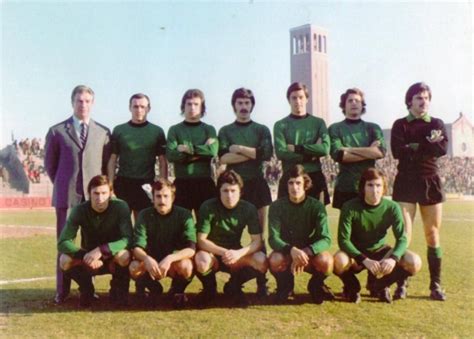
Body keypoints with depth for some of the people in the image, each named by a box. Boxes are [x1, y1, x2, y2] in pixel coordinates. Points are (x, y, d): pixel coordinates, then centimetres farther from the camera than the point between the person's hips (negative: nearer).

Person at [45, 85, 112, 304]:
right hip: (66, 195, -1)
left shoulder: (103, 132, 8)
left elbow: (107, 165, 12)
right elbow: (49, 164, 12)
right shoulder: (57, 131, 5)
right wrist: (63, 186, 9)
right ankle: (62, 290, 9)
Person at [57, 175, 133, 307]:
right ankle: (86, 289, 2)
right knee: (65, 260, -27)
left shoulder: (120, 207, -21)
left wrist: (101, 250, -42)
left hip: (113, 258, -1)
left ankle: (118, 290, -4)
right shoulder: (80, 210, -16)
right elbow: (63, 243, -20)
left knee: (123, 256, -35)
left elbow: (128, 239, -28)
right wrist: (86, 256, -36)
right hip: (88, 259, 2)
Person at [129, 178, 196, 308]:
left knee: (185, 266, -35)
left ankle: (177, 290, 1)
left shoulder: (184, 215, -14)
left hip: (176, 261, -2)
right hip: (151, 262, 2)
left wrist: (170, 258, -41)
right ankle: (154, 289, 6)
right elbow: (137, 248, -18)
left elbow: (191, 248, -24)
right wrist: (147, 259, -41)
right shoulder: (144, 215, -10)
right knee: (134, 267, -29)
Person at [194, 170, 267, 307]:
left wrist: (239, 253, -32)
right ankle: (209, 288, 1)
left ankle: (233, 287, 4)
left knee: (262, 262, -26)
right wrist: (223, 252, -31)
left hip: (236, 255, 2)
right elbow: (201, 240, -17)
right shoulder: (208, 207, -16)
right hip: (212, 253, -2)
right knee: (201, 261, -37)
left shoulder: (249, 209, -10)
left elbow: (257, 241, -13)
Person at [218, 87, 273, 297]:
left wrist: (239, 149, -7)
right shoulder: (225, 131, 9)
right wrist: (253, 153, -10)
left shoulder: (262, 130, 10)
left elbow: (267, 154, -8)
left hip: (257, 185, 0)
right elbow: (223, 158, -8)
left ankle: (262, 282, 3)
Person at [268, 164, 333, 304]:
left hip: (310, 252, 0)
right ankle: (285, 286, 1)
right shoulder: (277, 206, -13)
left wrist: (306, 252, -39)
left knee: (326, 261, -33)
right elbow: (273, 238, -20)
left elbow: (325, 239, -20)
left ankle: (316, 285, 4)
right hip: (286, 251, 0)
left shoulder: (317, 206, -13)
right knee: (275, 260, -35)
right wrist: (292, 250, -40)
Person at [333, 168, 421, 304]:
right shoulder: (350, 207, -21)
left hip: (380, 251, 3)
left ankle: (379, 285, 7)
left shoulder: (392, 207, -13)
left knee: (414, 263, -21)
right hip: (356, 253, -3)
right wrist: (365, 260, -36)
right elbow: (343, 240, -23)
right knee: (339, 261, -37)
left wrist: (393, 258, -35)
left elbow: (402, 238, -14)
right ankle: (352, 287, 1)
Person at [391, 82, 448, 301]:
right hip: (406, 183, -2)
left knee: (433, 235, 4)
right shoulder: (400, 125, 4)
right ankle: (401, 283, 0)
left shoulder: (437, 124, 10)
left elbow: (442, 149, -9)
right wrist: (427, 145, -11)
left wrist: (414, 148, -14)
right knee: (404, 235, -7)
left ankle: (436, 285, 11)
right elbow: (398, 152, -13)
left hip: (430, 183, 2)